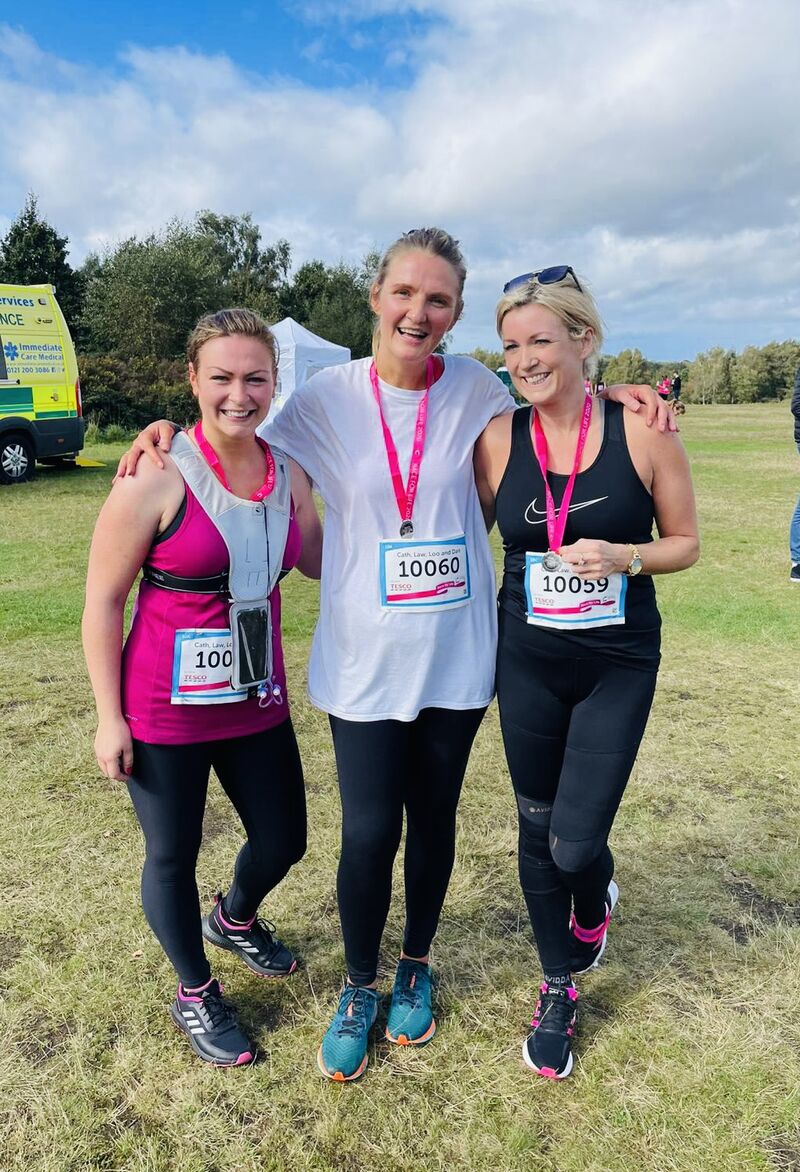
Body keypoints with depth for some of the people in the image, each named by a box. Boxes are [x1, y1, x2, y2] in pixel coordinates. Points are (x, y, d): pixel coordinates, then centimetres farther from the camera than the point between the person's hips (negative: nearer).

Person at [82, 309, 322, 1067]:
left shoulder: (289, 474, 0)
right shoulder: (156, 481, -17)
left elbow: (323, 562, 14)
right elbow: (102, 602, -11)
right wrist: (109, 716, -11)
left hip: (257, 702, 6)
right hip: (165, 710, -5)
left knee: (283, 841, 18)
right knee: (173, 856, 13)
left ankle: (234, 919, 54)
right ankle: (195, 994, 42)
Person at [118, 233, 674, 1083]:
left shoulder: (472, 387, -1)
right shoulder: (327, 396, -5)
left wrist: (614, 397, 3)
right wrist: (172, 430, -6)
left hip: (457, 657, 2)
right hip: (365, 660, -1)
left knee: (433, 820, 16)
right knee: (368, 834, 2)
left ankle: (416, 967, 44)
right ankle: (359, 991, 32)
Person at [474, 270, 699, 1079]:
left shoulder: (642, 430, -9)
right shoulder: (495, 440, -5)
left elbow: (684, 541, 0)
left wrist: (625, 558, -18)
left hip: (618, 667, -2)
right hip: (527, 664, 2)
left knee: (576, 843, -2)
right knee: (537, 830, 13)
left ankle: (596, 899, 40)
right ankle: (559, 987, 39)